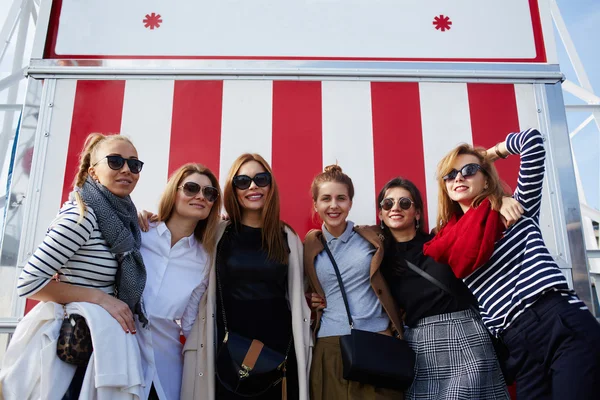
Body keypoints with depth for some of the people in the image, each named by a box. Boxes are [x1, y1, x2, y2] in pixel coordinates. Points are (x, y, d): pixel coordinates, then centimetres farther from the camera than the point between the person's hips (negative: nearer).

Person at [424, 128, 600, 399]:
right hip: (518, 347, 3)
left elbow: (533, 141, 0)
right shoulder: (450, 241, 16)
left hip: (564, 326, -3)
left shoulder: (516, 210, 9)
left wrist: (493, 152, 15)